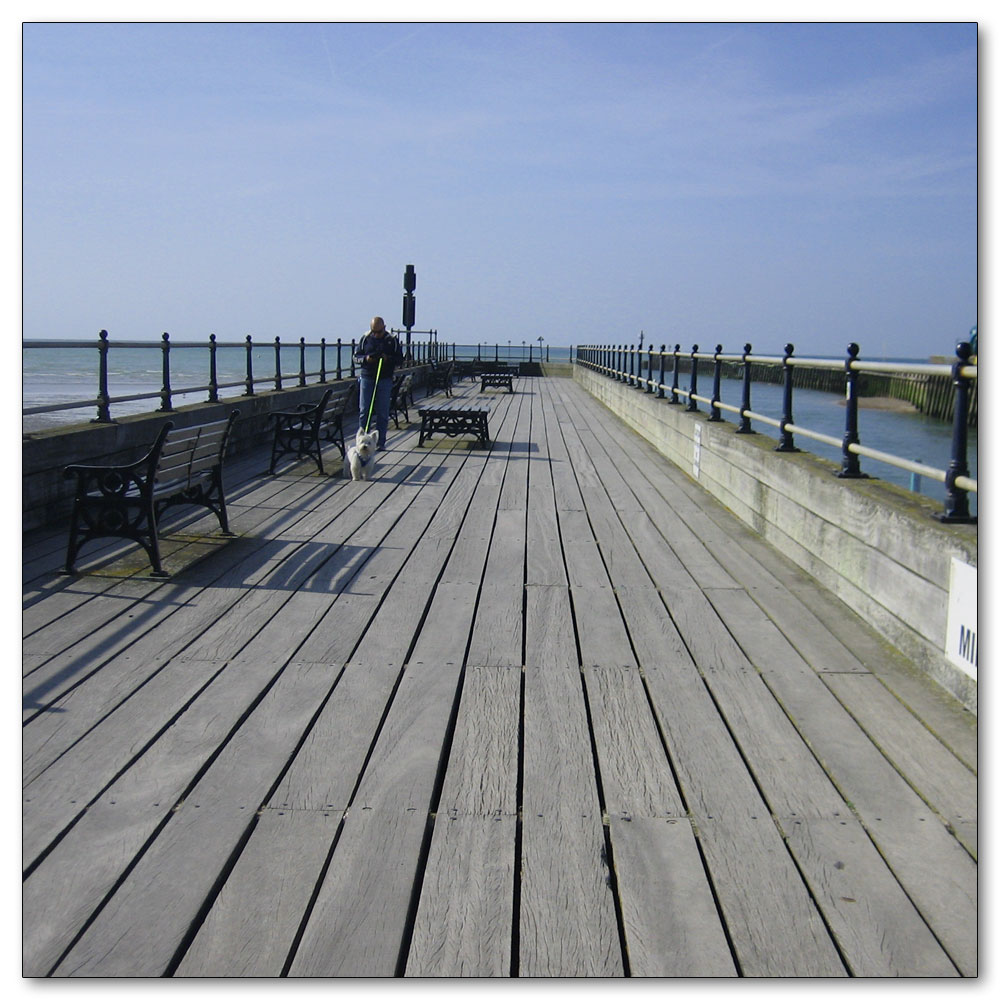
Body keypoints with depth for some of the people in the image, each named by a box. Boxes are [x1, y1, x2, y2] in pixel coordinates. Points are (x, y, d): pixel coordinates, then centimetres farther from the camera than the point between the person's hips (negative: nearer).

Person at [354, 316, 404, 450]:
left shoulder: (392, 340, 2)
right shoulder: (365, 339, 5)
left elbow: (400, 359, 3)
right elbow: (356, 357, 8)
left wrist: (388, 359, -16)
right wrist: (366, 359, -14)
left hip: (385, 380, -1)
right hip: (367, 378, 1)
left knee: (382, 413, 1)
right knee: (364, 411, -1)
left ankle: (380, 441, 8)